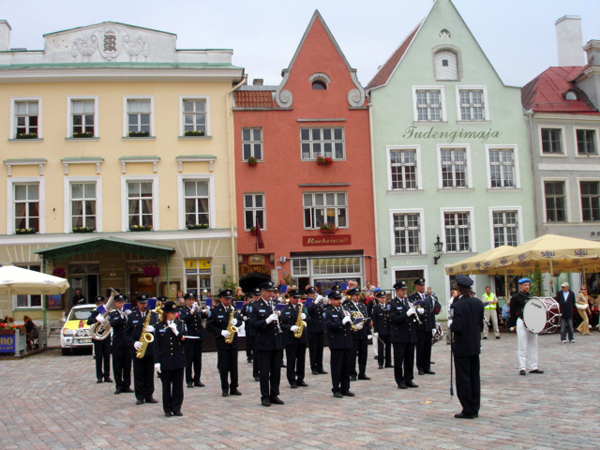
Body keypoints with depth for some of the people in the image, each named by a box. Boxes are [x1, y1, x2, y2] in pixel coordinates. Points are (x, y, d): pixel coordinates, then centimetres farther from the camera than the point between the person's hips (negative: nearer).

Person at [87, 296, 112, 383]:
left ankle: (107, 376, 10)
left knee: (107, 357, 4)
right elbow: (88, 321, -15)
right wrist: (97, 319, -33)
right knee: (99, 357, 1)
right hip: (97, 337, -1)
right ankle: (99, 376, 6)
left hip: (107, 337, 1)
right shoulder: (94, 313, 2)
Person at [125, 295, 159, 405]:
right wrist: (133, 343, -11)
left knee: (149, 374, 5)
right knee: (138, 374, 2)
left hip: (150, 348, 1)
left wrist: (153, 329, -16)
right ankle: (140, 397, 9)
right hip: (137, 350, -1)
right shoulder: (131, 316, 5)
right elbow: (126, 333, 4)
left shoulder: (153, 315, 8)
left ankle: (149, 396, 13)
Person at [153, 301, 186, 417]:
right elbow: (156, 346, 0)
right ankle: (167, 409, 15)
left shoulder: (180, 324, 6)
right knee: (166, 386, 5)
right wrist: (156, 361, -6)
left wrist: (176, 332, -16)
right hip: (165, 361, -1)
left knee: (178, 386, 4)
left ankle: (177, 408, 14)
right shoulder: (159, 326, 1)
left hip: (178, 360, 1)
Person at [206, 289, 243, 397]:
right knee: (223, 366, 0)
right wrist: (221, 332, -17)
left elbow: (240, 320, 14)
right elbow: (209, 326, -6)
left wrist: (236, 322, -9)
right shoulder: (215, 310, -4)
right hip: (222, 342, -3)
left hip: (233, 341, 4)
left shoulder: (234, 309, 9)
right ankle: (224, 389, 9)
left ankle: (234, 388, 13)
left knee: (234, 366, 6)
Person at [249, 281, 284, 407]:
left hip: (277, 343, 5)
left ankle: (274, 395, 18)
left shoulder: (275, 304, 11)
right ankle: (265, 397, 8)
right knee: (264, 372, 0)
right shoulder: (256, 306, -4)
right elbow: (253, 324, -13)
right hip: (264, 344, -5)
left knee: (276, 371, 9)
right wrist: (267, 320, -23)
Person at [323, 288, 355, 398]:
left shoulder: (343, 310, 15)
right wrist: (342, 322, -22)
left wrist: (349, 319, -3)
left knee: (346, 366, 10)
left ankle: (345, 388, 18)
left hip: (347, 342, 6)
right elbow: (329, 325, -17)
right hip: (336, 343, -6)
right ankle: (336, 390, 7)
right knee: (336, 367, -1)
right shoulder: (327, 312, -4)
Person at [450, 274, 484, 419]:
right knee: (474, 377, 12)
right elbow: (480, 321, 10)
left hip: (462, 347, -6)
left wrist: (451, 326, -2)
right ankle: (475, 409, 18)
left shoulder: (457, 305, -19)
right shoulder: (478, 303, 1)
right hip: (475, 346, 6)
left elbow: (457, 327, -22)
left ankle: (468, 410, 5)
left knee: (463, 378, 2)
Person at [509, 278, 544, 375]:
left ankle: (533, 367, 14)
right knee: (522, 346, -5)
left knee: (533, 345, 8)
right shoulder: (515, 297, -3)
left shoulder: (530, 296, 16)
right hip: (521, 323, -7)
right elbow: (512, 312, -3)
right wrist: (513, 325, -6)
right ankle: (522, 368, -2)